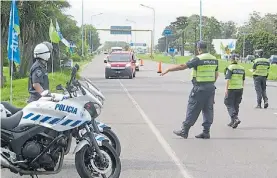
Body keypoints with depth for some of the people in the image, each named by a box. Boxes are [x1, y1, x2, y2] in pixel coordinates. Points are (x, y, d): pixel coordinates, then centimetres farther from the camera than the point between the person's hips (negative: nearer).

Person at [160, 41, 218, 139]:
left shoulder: (198, 59, -13)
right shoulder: (214, 59, 7)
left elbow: (182, 66, -15)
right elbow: (216, 75, 14)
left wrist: (168, 70, -8)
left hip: (199, 88, -6)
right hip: (211, 88, 6)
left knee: (192, 110, 0)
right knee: (208, 110, 9)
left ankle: (184, 131, 5)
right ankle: (206, 132, 9)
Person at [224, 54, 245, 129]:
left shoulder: (230, 68, -10)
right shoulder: (242, 68, 7)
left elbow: (228, 79, -17)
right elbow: (243, 80, 12)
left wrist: (226, 89, -17)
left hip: (231, 89, -6)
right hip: (239, 89, 6)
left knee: (229, 105, 2)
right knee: (236, 105, 13)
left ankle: (235, 119, -16)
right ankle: (233, 122, 18)